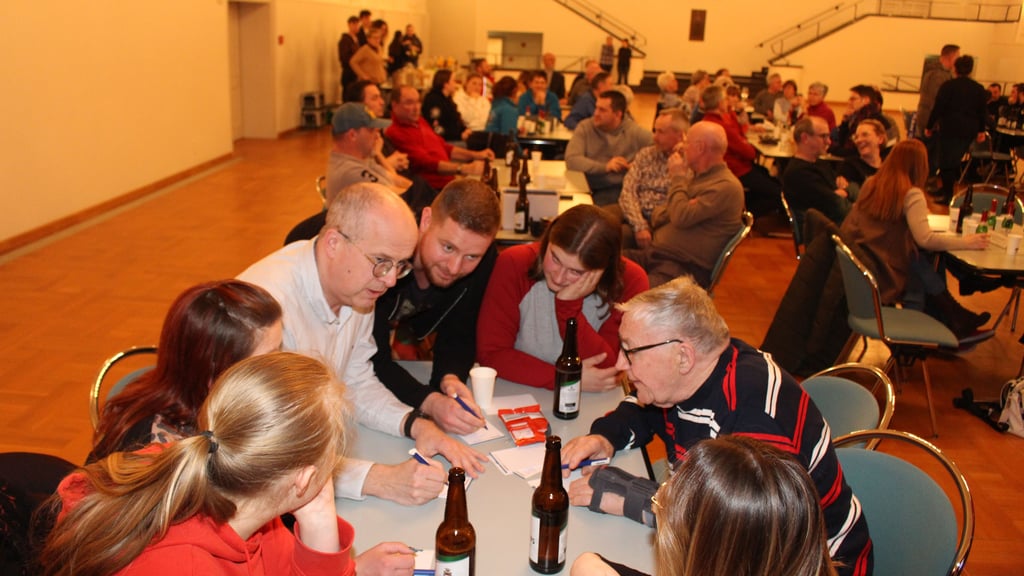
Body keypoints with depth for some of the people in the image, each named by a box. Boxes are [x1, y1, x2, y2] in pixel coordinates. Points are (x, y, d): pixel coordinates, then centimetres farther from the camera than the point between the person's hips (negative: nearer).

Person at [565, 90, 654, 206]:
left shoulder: (634, 132, 1)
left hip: (617, 189, -1)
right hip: (587, 187, 1)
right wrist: (605, 167, -19)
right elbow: (571, 160, -10)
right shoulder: (585, 127, 2)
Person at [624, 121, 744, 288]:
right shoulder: (699, 177, 20)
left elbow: (681, 218, -19)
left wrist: (677, 176, -5)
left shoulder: (726, 186, -10)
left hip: (685, 268, -9)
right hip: (654, 253, 9)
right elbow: (658, 216, 22)